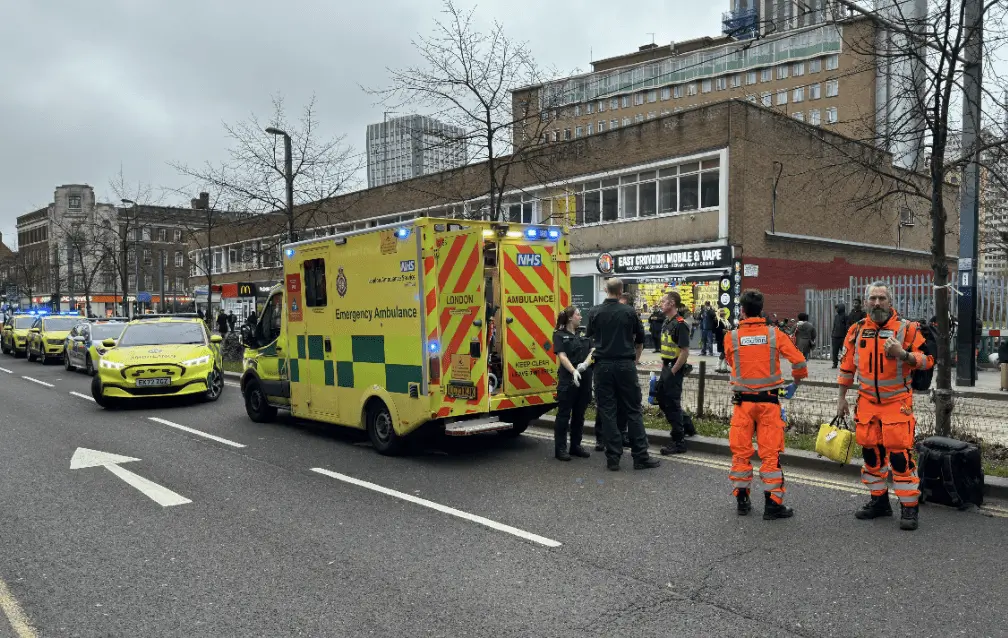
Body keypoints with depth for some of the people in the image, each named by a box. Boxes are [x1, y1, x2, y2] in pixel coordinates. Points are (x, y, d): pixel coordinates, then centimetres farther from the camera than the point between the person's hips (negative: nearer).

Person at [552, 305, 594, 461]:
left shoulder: (583, 334, 14)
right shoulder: (560, 335, -1)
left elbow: (592, 351, 4)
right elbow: (562, 356, -12)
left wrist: (585, 364, -15)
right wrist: (573, 371, -26)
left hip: (585, 378, 6)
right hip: (567, 379, -5)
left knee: (579, 414, 12)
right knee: (564, 414, 0)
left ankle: (576, 446, 22)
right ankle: (560, 448, 6)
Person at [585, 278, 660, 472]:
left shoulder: (595, 313, 2)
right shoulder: (629, 312, 0)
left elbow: (589, 337, 18)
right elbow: (640, 340, 11)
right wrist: (636, 359, 28)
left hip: (603, 366, 1)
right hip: (625, 365, -1)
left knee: (607, 412, 4)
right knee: (633, 411, 5)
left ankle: (613, 458, 4)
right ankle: (641, 457, 6)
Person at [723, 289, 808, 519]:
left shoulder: (731, 337, -5)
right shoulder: (775, 334, -5)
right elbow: (799, 361, -5)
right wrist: (795, 383, 14)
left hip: (743, 401, 0)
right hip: (769, 401, 0)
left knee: (741, 451, 11)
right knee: (770, 453, 5)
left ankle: (742, 499, 19)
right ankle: (772, 503, 6)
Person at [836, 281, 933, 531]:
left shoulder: (907, 328, -6)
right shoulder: (857, 330, 4)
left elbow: (927, 359, -6)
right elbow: (846, 366, 11)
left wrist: (903, 354, -24)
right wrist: (841, 398, 12)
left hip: (897, 402, -4)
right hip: (867, 402, 4)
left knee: (900, 454, -7)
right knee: (871, 452, 11)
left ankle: (909, 508, 4)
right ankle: (879, 501, 26)